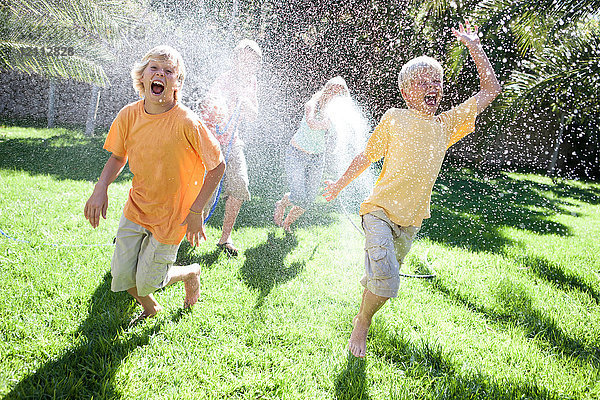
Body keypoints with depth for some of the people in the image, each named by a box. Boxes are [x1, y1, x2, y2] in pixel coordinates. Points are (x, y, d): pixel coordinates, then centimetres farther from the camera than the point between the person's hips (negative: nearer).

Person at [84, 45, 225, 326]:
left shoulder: (186, 122, -23)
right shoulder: (129, 115, -10)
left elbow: (217, 165, -15)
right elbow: (118, 157, 7)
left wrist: (196, 211, -16)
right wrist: (101, 187, -11)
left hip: (171, 215, -4)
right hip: (136, 208, 4)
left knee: (148, 282, 2)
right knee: (121, 277, 7)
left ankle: (191, 273, 35)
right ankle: (150, 309, 41)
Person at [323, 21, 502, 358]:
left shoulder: (448, 125, 2)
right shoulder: (394, 119, -7)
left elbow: (492, 90, 6)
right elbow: (366, 157, 4)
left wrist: (474, 47, 4)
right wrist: (339, 185, 12)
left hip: (411, 219, 4)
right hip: (380, 210, -4)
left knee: (380, 277, 20)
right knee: (386, 278, -21)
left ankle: (363, 312, 50)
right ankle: (362, 326, 3)